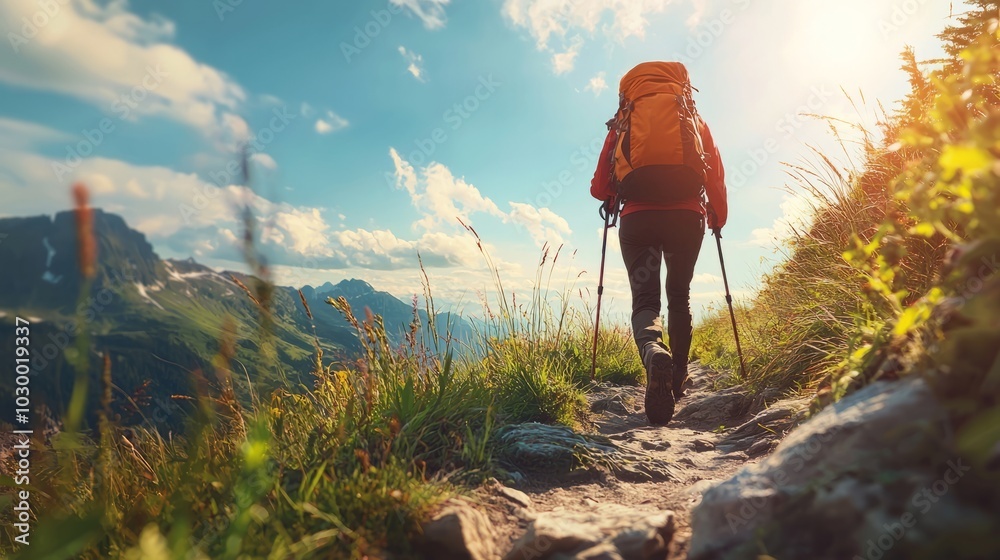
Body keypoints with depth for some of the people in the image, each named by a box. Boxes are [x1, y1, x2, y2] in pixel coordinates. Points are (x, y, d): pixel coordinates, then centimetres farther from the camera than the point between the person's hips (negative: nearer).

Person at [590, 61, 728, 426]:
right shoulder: (694, 119, 21)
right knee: (679, 295, 19)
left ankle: (653, 351, -35)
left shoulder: (623, 122, 18)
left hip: (637, 218, -1)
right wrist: (718, 218, 25)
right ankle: (678, 376, 20)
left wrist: (615, 197, 34)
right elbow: (716, 176, 13)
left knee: (644, 298, -2)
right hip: (687, 216, 1)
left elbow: (599, 187, 13)